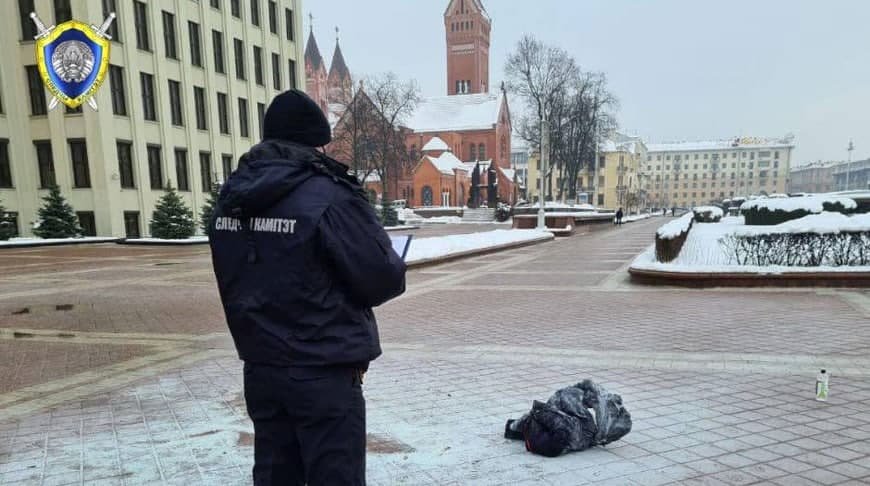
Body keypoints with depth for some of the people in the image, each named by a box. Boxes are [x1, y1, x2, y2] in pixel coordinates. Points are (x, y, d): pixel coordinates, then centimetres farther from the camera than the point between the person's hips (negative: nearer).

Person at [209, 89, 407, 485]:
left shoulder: (231, 197, 6)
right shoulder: (329, 197, -18)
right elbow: (384, 279, -15)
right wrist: (393, 269, 6)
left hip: (260, 369, 8)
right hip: (323, 374, -7)